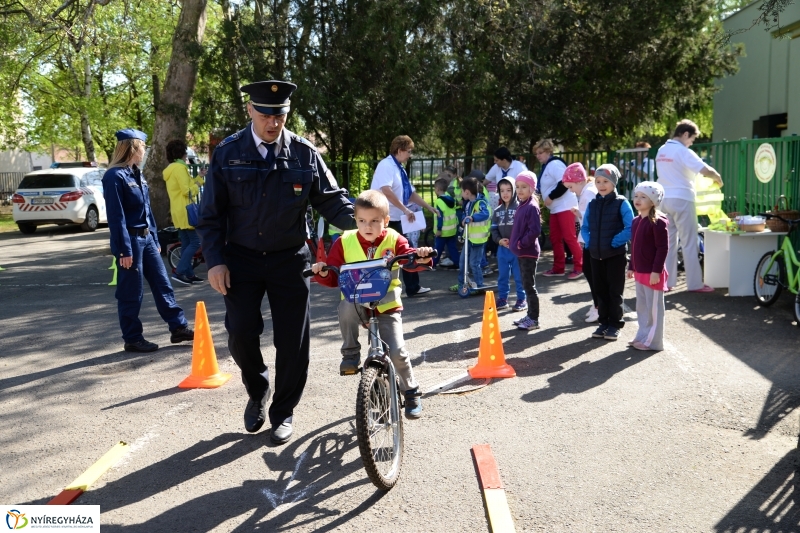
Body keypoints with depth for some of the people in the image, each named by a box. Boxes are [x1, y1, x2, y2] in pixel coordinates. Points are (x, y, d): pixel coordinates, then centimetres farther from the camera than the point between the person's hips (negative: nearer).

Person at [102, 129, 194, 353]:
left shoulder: (137, 174, 12)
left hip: (146, 238, 9)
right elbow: (116, 217, -18)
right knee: (131, 293, 2)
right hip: (130, 240, -9)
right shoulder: (115, 176, -15)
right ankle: (132, 339, 13)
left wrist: (155, 239, 17)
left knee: (162, 284, 12)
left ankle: (178, 328, 20)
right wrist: (124, 250, -19)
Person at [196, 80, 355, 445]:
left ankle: (283, 412, 24)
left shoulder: (304, 153, -3)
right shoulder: (227, 154, -2)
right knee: (241, 335, -3)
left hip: (289, 260, 0)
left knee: (292, 341, 3)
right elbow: (211, 214, 0)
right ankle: (257, 393, 29)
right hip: (242, 260, 0)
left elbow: (330, 199, -2)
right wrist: (215, 261, -8)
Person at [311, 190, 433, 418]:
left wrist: (421, 256, -36)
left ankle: (412, 392, 15)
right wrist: (323, 273, -22)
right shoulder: (345, 242, -3)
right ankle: (350, 354, -13)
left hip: (387, 306, 0)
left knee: (397, 352, -12)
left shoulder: (393, 240, -3)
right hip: (356, 303, 0)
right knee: (346, 307, -36)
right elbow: (333, 277, -1)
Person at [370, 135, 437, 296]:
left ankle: (413, 287, 20)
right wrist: (406, 210, -26)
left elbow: (411, 193, 22)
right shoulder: (386, 165, -14)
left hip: (394, 219, 10)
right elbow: (386, 191, -28)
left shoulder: (400, 169, 15)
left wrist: (429, 207, 21)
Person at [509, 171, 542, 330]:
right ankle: (530, 315, 26)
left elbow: (535, 231, -24)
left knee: (529, 286, -3)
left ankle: (534, 319, 6)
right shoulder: (522, 206, 12)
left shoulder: (532, 207, -16)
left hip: (529, 253, -9)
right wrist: (514, 242, 11)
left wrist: (521, 243, -16)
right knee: (526, 285, 16)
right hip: (522, 252, 9)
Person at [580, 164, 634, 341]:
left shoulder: (621, 203, -8)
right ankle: (604, 322, 23)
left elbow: (630, 228, -13)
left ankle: (615, 325, 13)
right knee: (600, 290, 12)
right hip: (596, 255, 5)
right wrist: (589, 242, 1)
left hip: (615, 255, -5)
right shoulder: (592, 204, 8)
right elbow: (584, 227, 15)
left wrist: (615, 242, -16)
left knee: (615, 291, 4)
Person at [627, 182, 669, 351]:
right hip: (639, 272, 9)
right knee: (641, 306, 17)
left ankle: (653, 341, 9)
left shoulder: (658, 222, -15)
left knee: (654, 307, 1)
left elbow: (663, 248, -18)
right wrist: (631, 267, 18)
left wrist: (656, 271, -21)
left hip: (652, 273, -9)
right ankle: (642, 336, 29)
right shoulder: (636, 221, 11)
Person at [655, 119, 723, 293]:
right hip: (681, 199, -7)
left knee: (668, 242, 11)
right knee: (689, 243, -1)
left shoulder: (661, 151, 11)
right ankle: (694, 283, 3)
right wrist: (718, 179, 0)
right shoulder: (684, 152, -12)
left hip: (664, 199, 7)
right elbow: (706, 170, -18)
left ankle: (666, 282, 12)